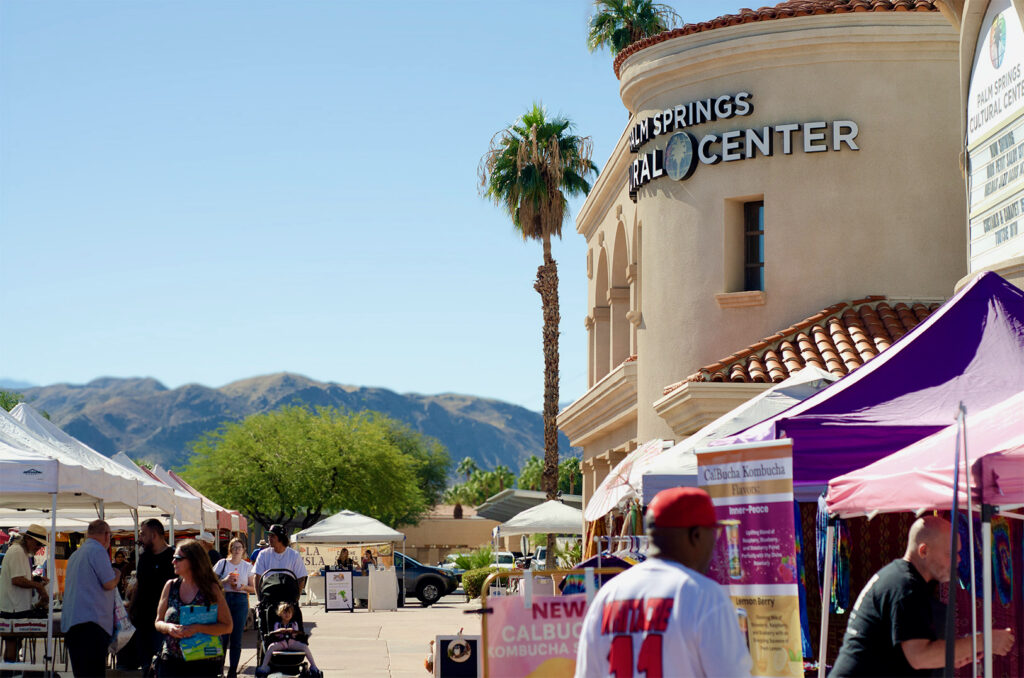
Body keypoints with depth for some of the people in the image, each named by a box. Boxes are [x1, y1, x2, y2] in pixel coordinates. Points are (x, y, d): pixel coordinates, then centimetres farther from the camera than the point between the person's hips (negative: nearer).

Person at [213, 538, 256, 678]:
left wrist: (244, 587, -8)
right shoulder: (222, 563, 7)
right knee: (222, 636, -5)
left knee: (236, 638, 0)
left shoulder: (248, 566, 10)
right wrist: (225, 581, -11)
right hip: (223, 599, -1)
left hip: (240, 601, 1)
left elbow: (253, 588, 11)